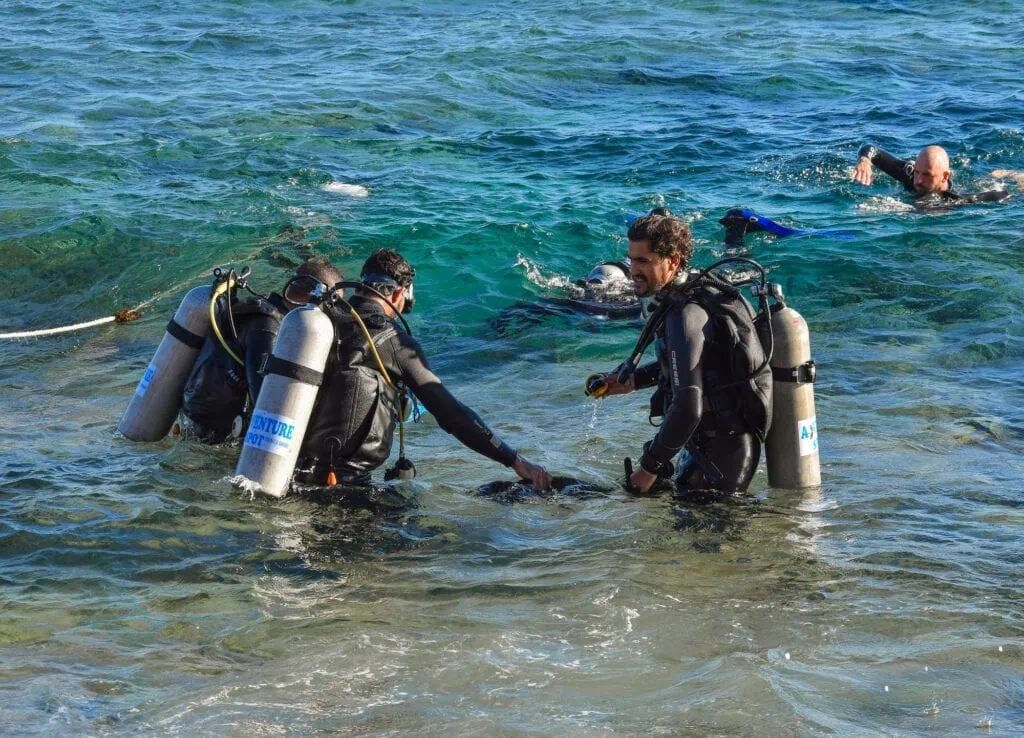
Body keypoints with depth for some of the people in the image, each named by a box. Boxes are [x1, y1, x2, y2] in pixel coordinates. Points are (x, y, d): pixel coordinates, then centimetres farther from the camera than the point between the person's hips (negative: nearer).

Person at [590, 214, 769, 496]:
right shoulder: (697, 289, 5)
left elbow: (688, 409, -31)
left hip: (722, 454, -10)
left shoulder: (686, 316, -26)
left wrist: (650, 467, -21)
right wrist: (632, 381, 19)